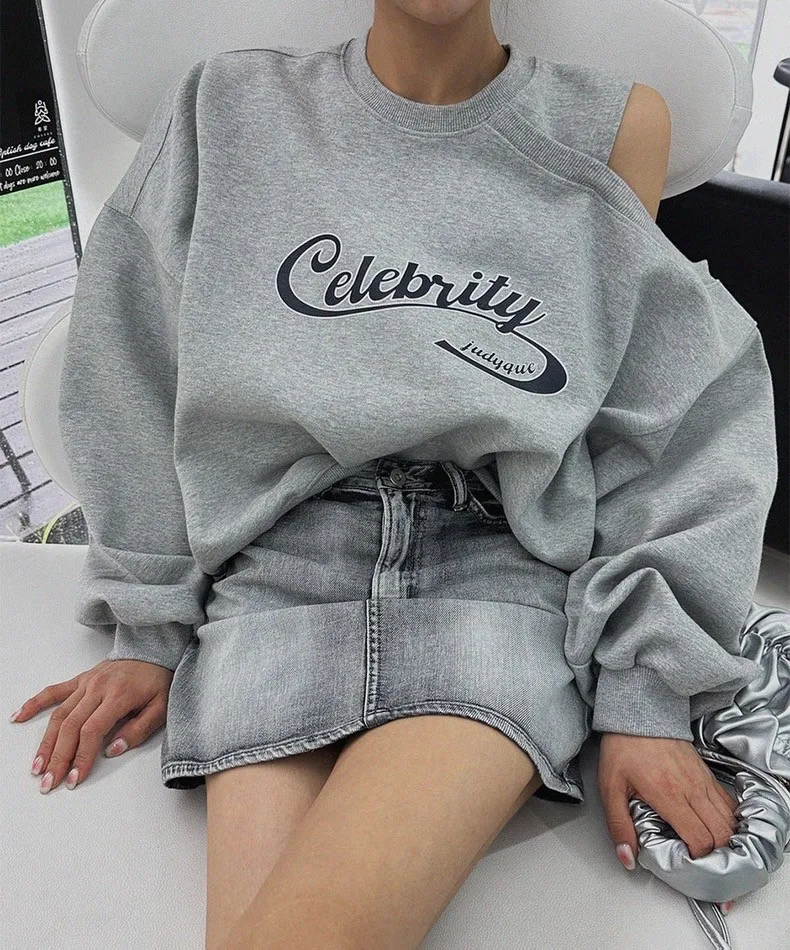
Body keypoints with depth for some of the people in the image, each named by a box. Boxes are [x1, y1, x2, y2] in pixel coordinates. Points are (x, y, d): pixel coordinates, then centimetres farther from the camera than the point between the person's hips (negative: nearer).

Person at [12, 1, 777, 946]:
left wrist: (643, 690, 1)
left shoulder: (617, 125, 7)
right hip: (277, 573, 2)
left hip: (504, 574, 0)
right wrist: (150, 626, 11)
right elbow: (144, 384, 12)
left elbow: (660, 432, 8)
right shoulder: (230, 106, 10)